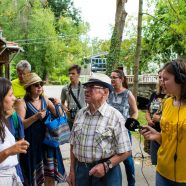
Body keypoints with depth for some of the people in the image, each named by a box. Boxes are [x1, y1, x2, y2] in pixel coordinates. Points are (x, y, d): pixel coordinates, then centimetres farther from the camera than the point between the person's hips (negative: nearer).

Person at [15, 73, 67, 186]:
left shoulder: (45, 99, 4)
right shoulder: (22, 103, -9)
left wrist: (58, 105, -12)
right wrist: (36, 117, -27)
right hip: (31, 143, -4)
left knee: (51, 177, 10)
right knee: (33, 176, 10)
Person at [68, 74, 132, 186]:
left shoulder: (115, 117, -12)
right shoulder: (80, 114, 3)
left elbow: (125, 152, -11)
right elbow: (73, 145, 10)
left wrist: (106, 166, -19)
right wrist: (72, 170, 10)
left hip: (106, 173, -4)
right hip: (80, 170, 5)